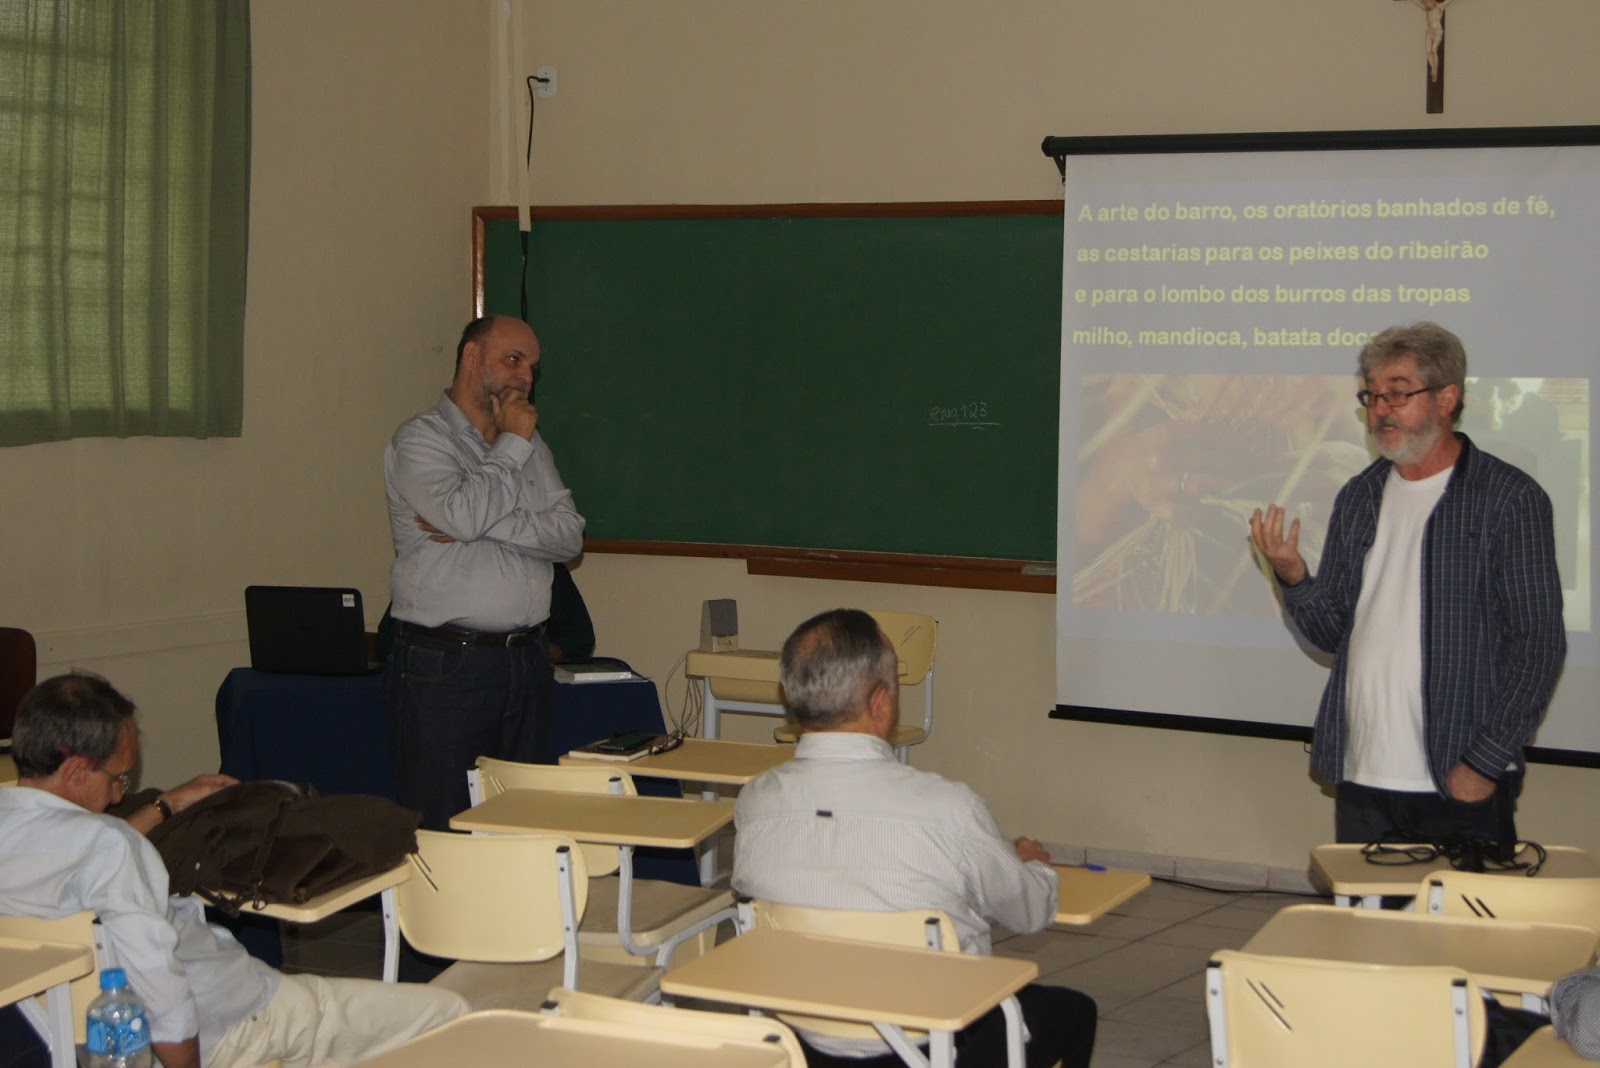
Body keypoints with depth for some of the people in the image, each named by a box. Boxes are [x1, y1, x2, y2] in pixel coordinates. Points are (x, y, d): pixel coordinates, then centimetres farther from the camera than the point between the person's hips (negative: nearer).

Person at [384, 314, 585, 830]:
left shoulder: (533, 448, 17)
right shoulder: (420, 439, -2)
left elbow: (570, 535, 3)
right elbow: (464, 512, -21)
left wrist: (485, 528, -11)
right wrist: (512, 443, -7)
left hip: (527, 660, 6)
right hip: (444, 665, -6)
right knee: (440, 828, -5)